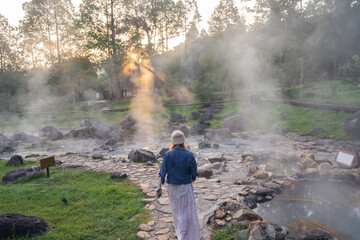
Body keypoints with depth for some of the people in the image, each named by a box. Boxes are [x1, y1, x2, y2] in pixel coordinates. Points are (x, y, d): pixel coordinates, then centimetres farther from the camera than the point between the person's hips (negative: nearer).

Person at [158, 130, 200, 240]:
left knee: (176, 209, 24)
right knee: (187, 211, 9)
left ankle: (180, 231, 43)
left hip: (172, 187, 3)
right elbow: (194, 173, -6)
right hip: (185, 187, -3)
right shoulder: (189, 155, -16)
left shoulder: (167, 155, -11)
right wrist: (192, 180, 15)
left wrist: (159, 187, -7)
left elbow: (162, 172, -12)